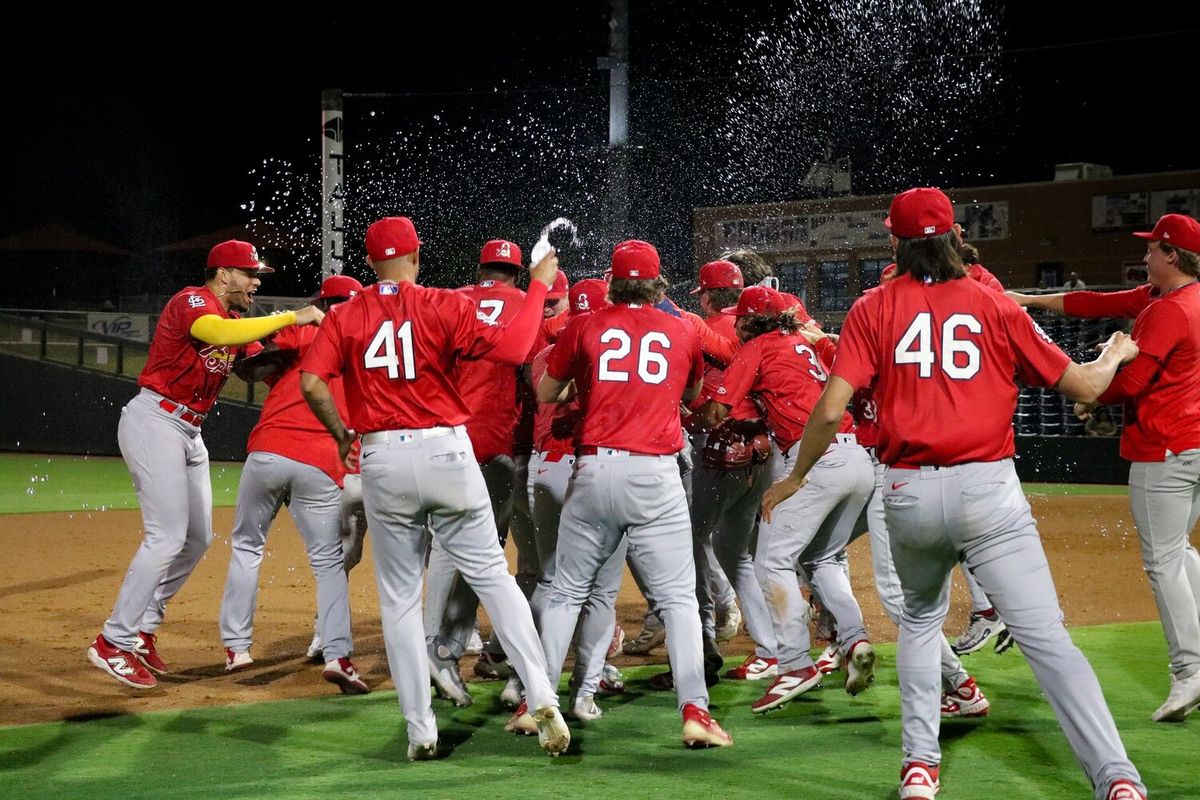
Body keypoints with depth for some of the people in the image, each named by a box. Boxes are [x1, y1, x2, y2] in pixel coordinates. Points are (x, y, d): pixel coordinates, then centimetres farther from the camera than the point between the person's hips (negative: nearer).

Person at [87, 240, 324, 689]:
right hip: (154, 421, -10)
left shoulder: (235, 322, 15)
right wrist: (290, 318, -32)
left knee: (198, 538, 11)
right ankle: (113, 644, -8)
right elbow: (219, 333, -35)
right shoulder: (193, 302, -14)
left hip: (188, 432, 10)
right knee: (168, 537, -14)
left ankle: (142, 631, 20)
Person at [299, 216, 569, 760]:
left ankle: (420, 730, 8)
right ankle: (541, 696, -5)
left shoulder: (345, 317, 3)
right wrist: (539, 286, -1)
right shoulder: (445, 306, -3)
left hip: (382, 461, 1)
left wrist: (340, 433, 8)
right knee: (493, 577, 7)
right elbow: (512, 348, -13)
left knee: (399, 597, 9)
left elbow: (311, 383, -8)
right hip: (447, 454, -1)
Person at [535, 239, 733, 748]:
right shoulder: (682, 332, 9)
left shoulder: (586, 327, 7)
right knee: (678, 595, 2)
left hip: (594, 469, 1)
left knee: (567, 590, 12)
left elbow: (545, 393, 15)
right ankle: (694, 710, -8)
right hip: (656, 474, -1)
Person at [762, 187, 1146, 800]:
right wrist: (1115, 356, 30)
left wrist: (795, 477, 11)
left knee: (921, 619, 25)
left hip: (908, 494, 1)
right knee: (1045, 635, -6)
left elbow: (830, 409, -5)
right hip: (988, 489, -1)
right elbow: (1083, 386, 8)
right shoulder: (995, 306, 5)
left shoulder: (873, 309, 4)